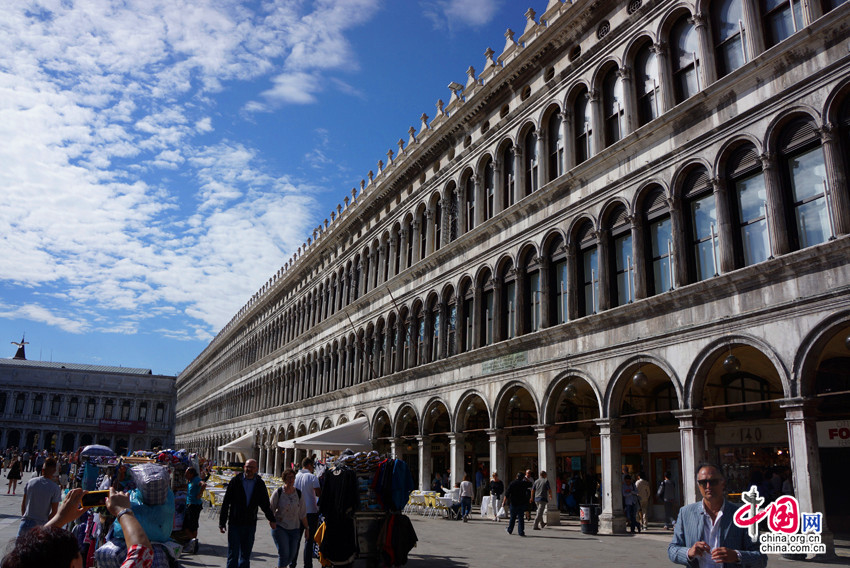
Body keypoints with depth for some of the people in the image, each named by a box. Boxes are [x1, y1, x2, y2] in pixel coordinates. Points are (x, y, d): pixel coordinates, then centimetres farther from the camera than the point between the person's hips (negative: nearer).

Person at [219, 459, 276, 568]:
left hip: (250, 524, 2)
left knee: (246, 555, 10)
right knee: (233, 554, -1)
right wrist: (222, 522, -3)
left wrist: (271, 519, 3)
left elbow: (265, 504, 12)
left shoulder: (260, 484, 3)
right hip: (234, 523, -2)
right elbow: (226, 503, -1)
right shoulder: (236, 481, -4)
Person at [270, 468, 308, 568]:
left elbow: (302, 513, 9)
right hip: (279, 527, -3)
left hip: (294, 529, 3)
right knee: (284, 553, -14)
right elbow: (271, 509, 2)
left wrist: (306, 528, 10)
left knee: (292, 555, 6)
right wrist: (272, 522, -7)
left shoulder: (299, 494, 3)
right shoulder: (278, 492, -6)